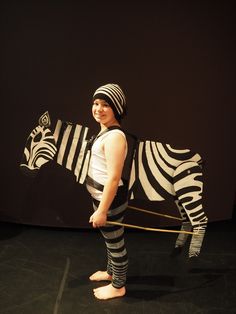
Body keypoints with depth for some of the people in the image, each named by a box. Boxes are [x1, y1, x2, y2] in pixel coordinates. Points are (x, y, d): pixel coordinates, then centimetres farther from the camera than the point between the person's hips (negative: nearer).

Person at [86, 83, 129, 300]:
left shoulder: (115, 136, -26)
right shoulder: (106, 131, 7)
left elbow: (114, 178, -27)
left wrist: (102, 210, -23)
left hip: (109, 199, -10)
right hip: (102, 196, 10)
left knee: (115, 242, 9)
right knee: (110, 239, 26)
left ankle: (118, 287, 29)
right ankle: (111, 272, 48)